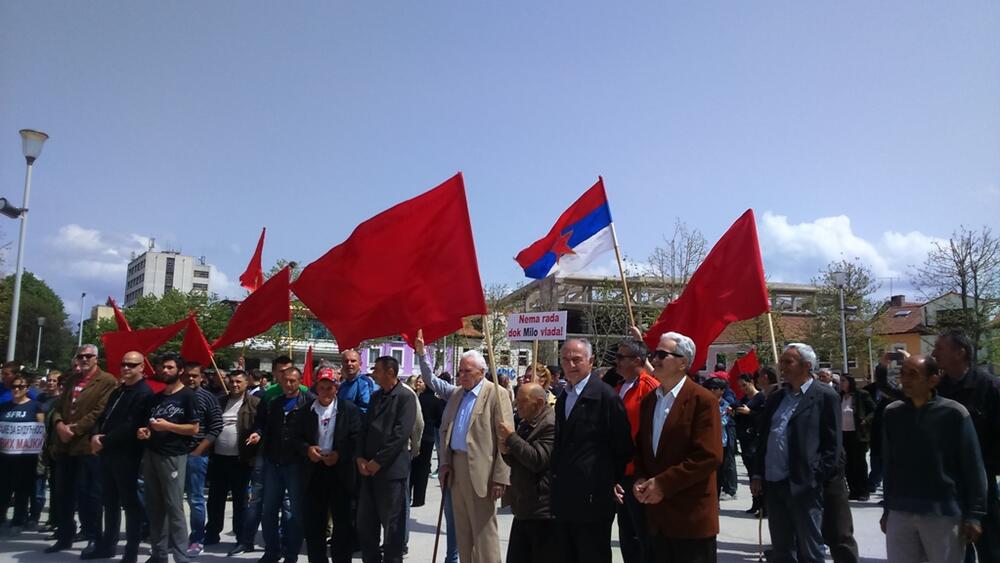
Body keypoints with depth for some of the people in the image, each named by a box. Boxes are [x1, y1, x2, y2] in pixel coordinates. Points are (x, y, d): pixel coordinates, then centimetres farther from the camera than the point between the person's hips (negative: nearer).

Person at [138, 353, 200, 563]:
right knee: (154, 507, 11)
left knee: (174, 508, -7)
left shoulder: (187, 395, -4)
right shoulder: (156, 397, 16)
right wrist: (143, 432, 3)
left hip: (173, 456, -7)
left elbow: (194, 428, -9)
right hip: (151, 454, 7)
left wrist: (167, 426, -18)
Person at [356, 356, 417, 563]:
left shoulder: (405, 398, -7)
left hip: (391, 469, -7)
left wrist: (378, 462, -15)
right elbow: (365, 428, 13)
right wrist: (360, 458, -1)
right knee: (365, 522, 11)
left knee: (392, 524, 2)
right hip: (368, 468, 7)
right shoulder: (376, 396, 15)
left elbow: (400, 434, -15)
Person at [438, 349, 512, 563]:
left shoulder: (497, 394, -9)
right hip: (456, 468, 7)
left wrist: (500, 478, -17)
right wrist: (445, 463, 5)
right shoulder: (456, 396, 14)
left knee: (483, 531, -1)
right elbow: (445, 430, 18)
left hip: (480, 471, -7)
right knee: (462, 530, 15)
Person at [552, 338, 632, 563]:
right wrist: (558, 476, 13)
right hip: (564, 501, 8)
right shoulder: (563, 397, 14)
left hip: (592, 499, -8)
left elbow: (622, 447, -9)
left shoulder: (606, 396, -12)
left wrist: (610, 483, -3)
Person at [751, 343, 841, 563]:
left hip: (804, 486, -6)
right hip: (774, 485, 6)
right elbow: (763, 438, 16)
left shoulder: (825, 396, -4)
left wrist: (817, 478, -13)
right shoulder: (776, 397, 15)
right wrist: (757, 474, 10)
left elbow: (832, 444, -7)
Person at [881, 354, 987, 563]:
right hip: (899, 513, 3)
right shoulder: (892, 413, 4)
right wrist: (887, 509, 9)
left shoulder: (954, 413, -6)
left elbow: (973, 468, -4)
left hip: (944, 513, -3)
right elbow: (889, 465, 8)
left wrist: (974, 515, -8)